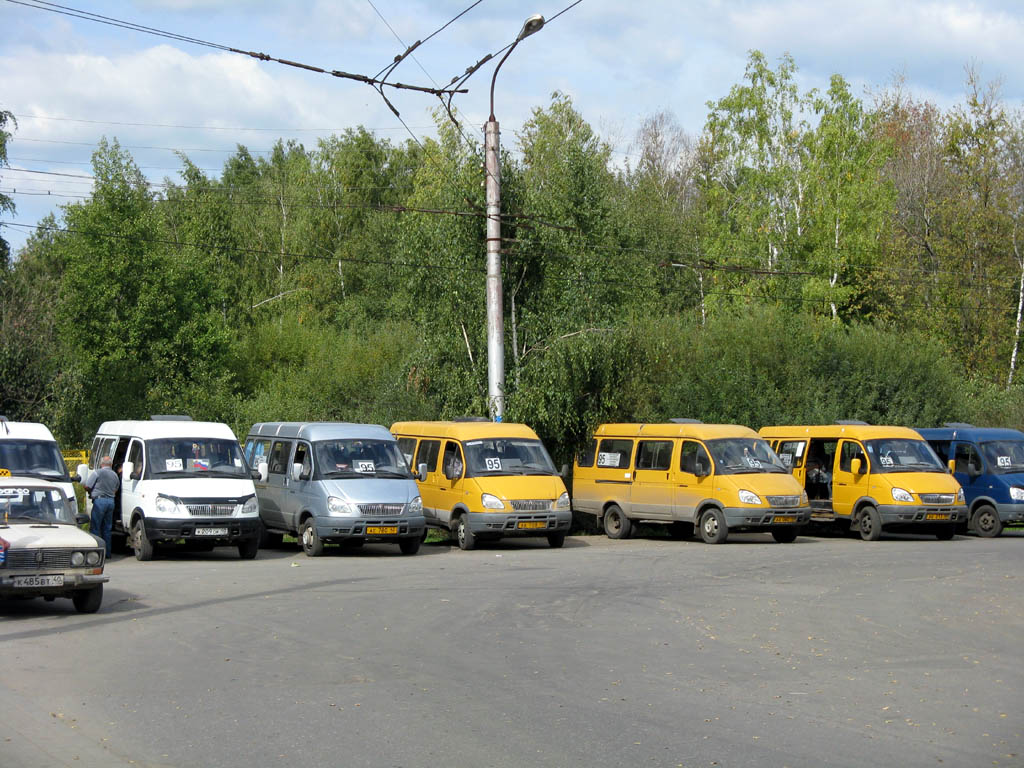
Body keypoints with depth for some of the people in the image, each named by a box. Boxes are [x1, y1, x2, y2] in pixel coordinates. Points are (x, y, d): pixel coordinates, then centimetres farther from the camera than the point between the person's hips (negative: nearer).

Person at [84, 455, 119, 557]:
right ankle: (107, 552, 12)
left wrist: (83, 485, 16)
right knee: (107, 528, 12)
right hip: (111, 501, 6)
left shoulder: (97, 473, -7)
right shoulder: (115, 475, 14)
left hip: (100, 500, -6)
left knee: (95, 527, -2)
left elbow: (87, 487, -6)